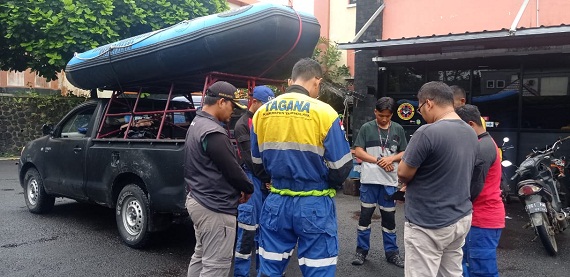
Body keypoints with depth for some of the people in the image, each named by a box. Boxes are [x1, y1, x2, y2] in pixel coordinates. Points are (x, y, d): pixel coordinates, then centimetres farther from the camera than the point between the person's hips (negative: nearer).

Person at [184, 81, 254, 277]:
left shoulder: (196, 124, 11)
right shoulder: (213, 132, -22)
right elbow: (232, 169, -19)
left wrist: (238, 189, 9)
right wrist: (248, 189, 1)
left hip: (198, 200, 11)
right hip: (214, 206, -11)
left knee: (201, 256, 20)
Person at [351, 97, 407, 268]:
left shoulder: (398, 129, 6)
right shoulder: (366, 128, 0)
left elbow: (404, 153, 8)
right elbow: (358, 152, -3)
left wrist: (391, 158, -11)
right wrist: (378, 161, -12)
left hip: (390, 180, 2)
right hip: (369, 179, -1)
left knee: (389, 217, 11)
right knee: (365, 215, 6)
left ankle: (391, 252, 24)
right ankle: (361, 250, 19)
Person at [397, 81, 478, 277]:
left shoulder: (428, 132, -21)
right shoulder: (471, 133, 7)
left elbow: (403, 174, -16)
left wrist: (411, 184, 7)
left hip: (429, 225, -8)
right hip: (461, 219, 8)